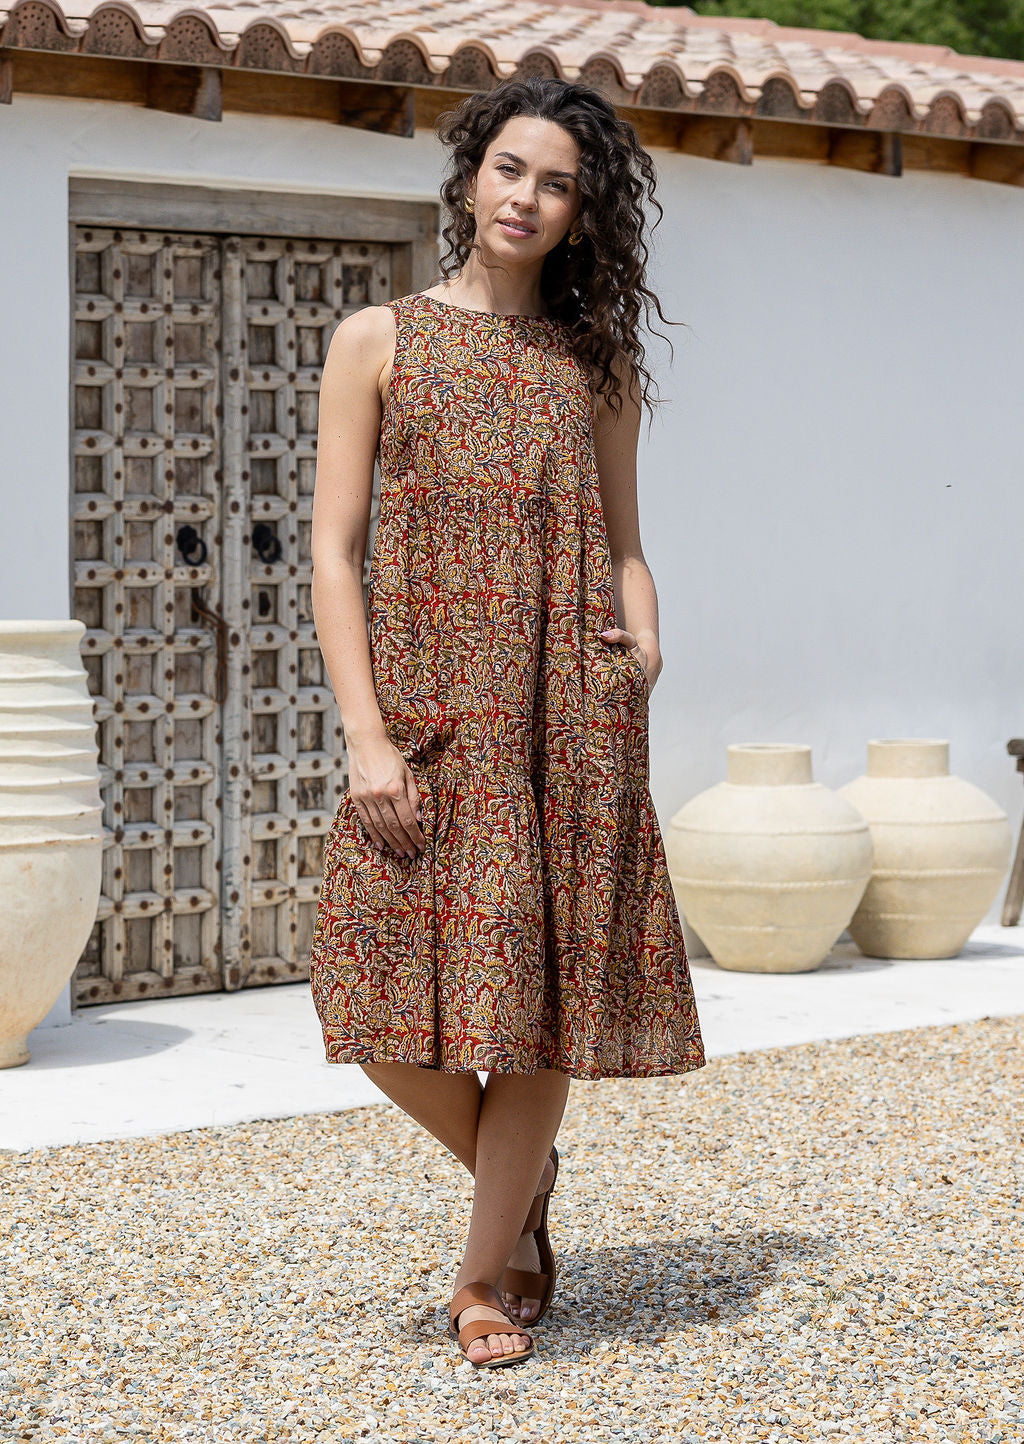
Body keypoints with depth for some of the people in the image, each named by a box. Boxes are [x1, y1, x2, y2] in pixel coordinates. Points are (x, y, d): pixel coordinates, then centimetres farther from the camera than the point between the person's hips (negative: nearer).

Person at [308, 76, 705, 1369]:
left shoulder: (598, 365, 13)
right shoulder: (378, 341, 6)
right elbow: (334, 549, 0)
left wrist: (644, 643, -6)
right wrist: (366, 736, -9)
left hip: (569, 716, 1)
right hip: (427, 714, -1)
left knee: (541, 977, 0)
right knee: (393, 1008, -5)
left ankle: (489, 1278, 14)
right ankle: (518, 1181, 24)